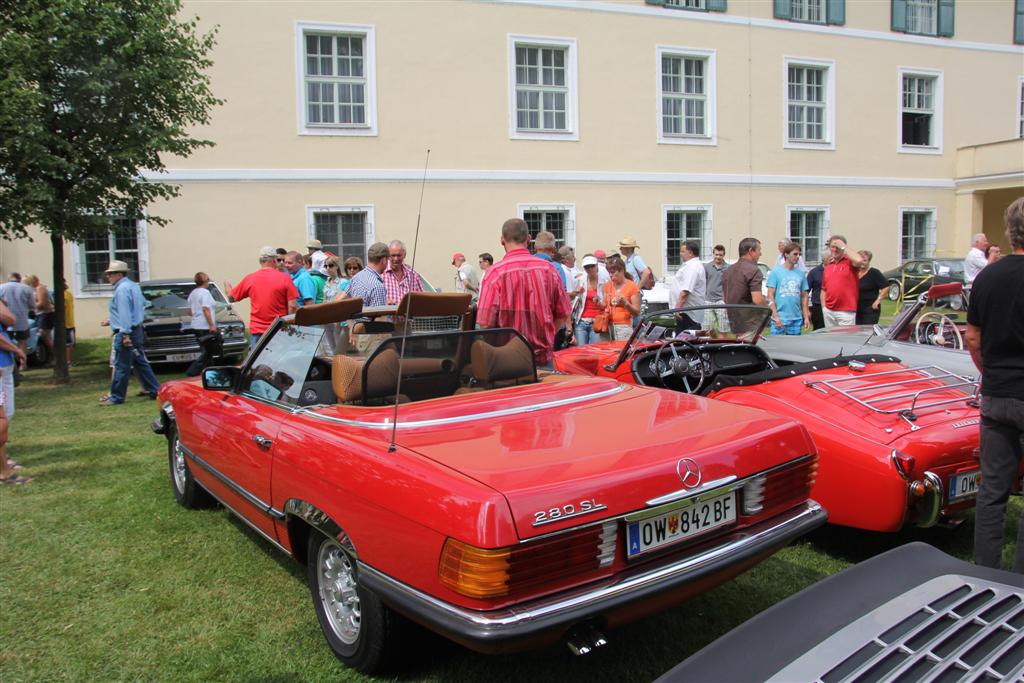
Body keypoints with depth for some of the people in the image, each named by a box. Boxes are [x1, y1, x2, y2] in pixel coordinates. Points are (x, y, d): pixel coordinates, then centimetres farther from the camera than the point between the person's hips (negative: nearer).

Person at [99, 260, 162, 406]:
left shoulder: (122, 289, -15)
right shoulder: (133, 286, 16)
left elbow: (125, 312, -22)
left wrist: (125, 334, -24)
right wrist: (112, 321, 33)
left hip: (125, 333, -10)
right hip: (136, 330, 10)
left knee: (121, 366, -3)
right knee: (140, 362, 13)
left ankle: (116, 397, 4)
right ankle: (154, 390, 13)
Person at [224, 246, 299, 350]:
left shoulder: (249, 279, 3)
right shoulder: (284, 278, -6)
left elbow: (231, 297, 18)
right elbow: (293, 306, -9)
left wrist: (227, 285, 40)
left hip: (256, 331, 2)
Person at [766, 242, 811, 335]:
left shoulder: (800, 273, 10)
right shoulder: (776, 272, -1)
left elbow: (804, 296, 13)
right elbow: (770, 296, -5)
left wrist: (806, 317, 7)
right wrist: (775, 316, -11)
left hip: (797, 319, 4)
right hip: (780, 319, -4)